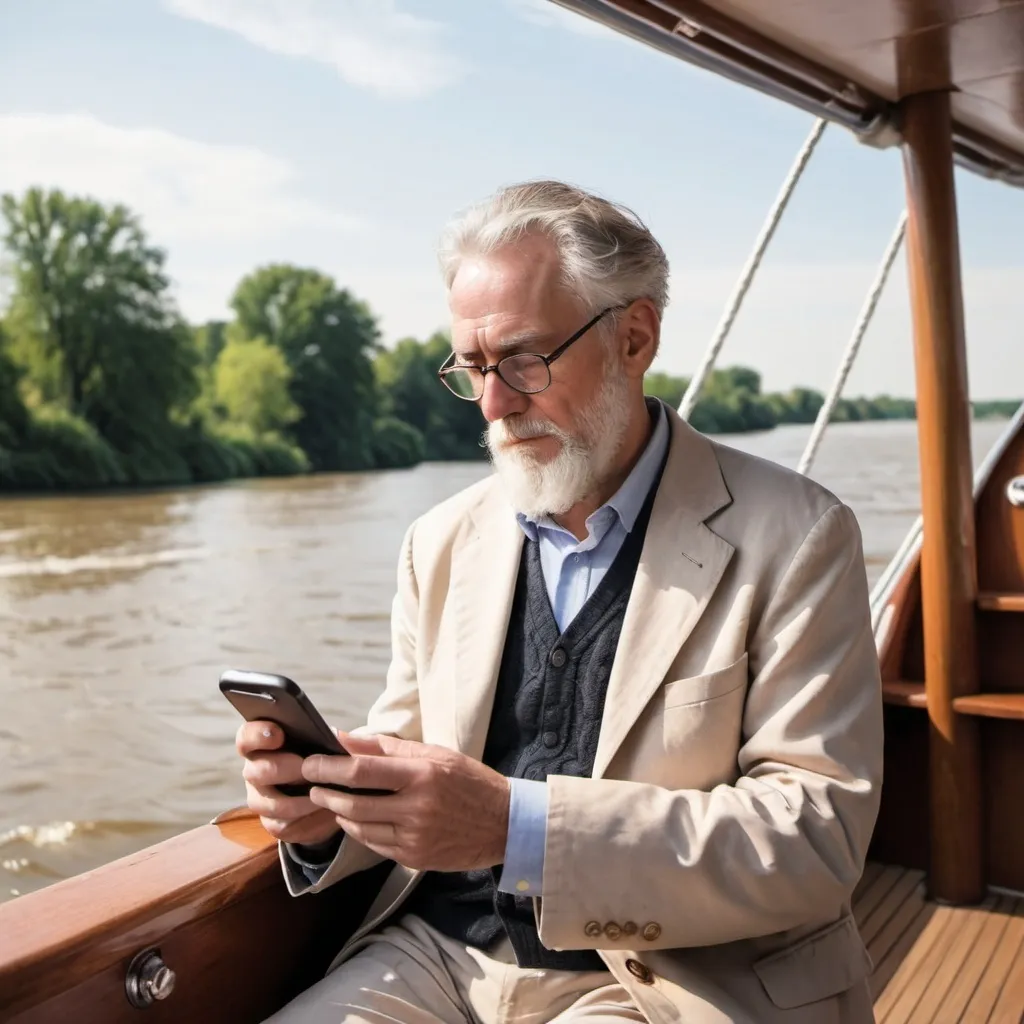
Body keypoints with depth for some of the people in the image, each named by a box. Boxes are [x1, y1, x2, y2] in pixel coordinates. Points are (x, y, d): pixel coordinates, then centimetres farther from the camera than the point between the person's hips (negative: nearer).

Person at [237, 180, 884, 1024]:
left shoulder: (791, 538, -9)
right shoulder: (441, 543, 6)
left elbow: (819, 836, -15)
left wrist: (517, 825, -25)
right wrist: (325, 805, -11)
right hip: (437, 952, 4)